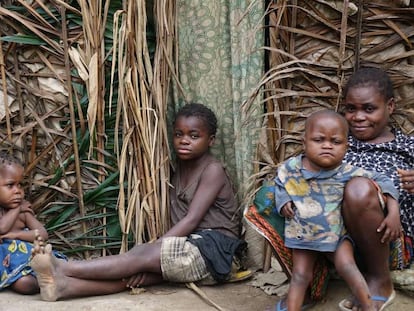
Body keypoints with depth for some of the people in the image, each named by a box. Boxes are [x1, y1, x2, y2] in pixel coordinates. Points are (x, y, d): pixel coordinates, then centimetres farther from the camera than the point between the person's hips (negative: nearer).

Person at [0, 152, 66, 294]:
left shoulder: (24, 210, 10)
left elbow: (42, 234, 0)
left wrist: (16, 234, -13)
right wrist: (16, 209, -9)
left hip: (28, 255, 4)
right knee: (24, 283, -31)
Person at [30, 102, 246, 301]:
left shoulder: (213, 170, -7)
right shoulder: (180, 168, 18)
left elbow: (191, 220, -17)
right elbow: (177, 220, 7)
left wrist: (153, 248, -23)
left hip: (214, 247, -6)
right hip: (190, 246, 6)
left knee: (142, 254, -25)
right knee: (136, 271, -18)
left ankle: (63, 269, -32)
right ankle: (63, 286, -35)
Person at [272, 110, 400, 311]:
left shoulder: (348, 173, -16)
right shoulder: (290, 168, -11)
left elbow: (382, 182, -9)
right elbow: (279, 185, 10)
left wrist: (393, 213, -18)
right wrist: (283, 202, -10)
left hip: (337, 234, -2)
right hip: (303, 235, 2)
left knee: (346, 264, -19)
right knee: (300, 275, -1)